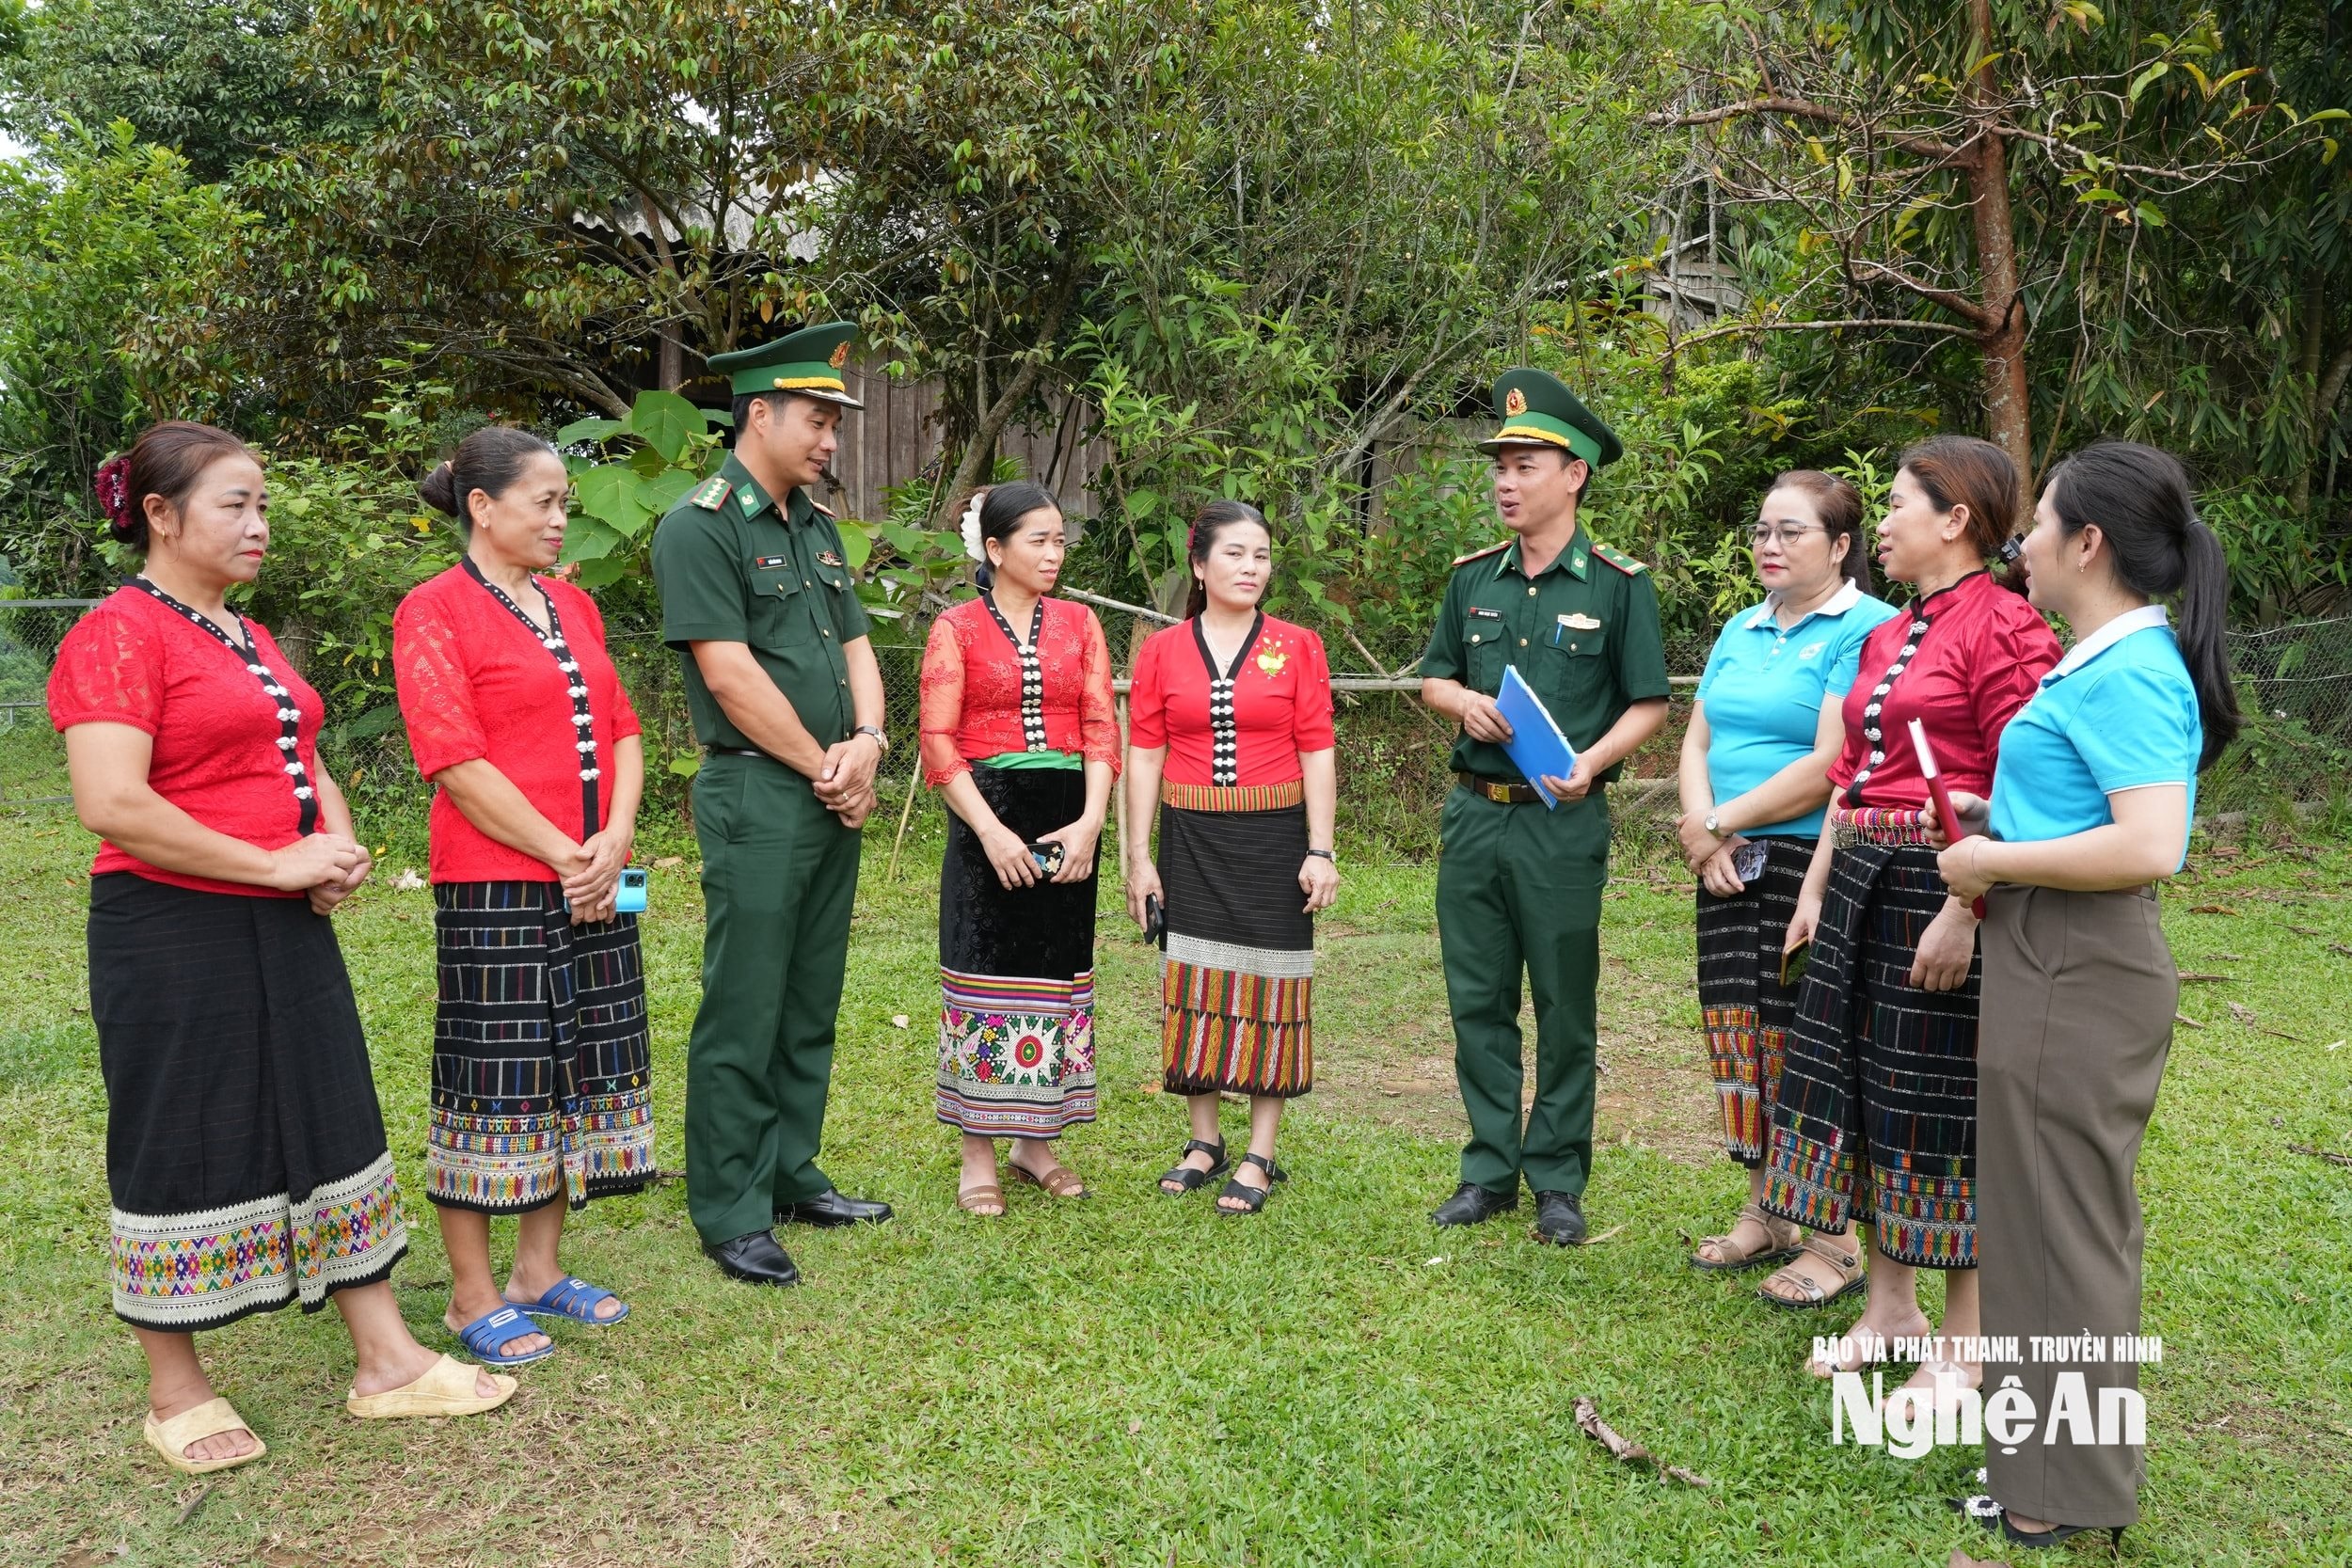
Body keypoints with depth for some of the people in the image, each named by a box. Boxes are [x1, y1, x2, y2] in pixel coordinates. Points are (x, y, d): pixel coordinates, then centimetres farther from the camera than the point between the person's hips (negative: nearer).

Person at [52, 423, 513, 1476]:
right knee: (184, 1153, 4)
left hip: (286, 929, 8)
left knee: (334, 1128, 10)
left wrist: (337, 853, 0)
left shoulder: (250, 639, 15)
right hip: (172, 933, -8)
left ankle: (387, 1363, 20)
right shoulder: (118, 636, -11)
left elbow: (307, 768, 21)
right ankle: (176, 1396, 22)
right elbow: (112, 805, -22)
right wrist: (276, 863, -18)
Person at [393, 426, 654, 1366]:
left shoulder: (573, 607, 15)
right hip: (494, 889, -7)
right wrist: (561, 856, -14)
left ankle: (539, 1272, 26)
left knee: (579, 1072, 12)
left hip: (595, 885, 7)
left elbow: (622, 730, 12)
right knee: (493, 1082, 1)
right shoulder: (435, 611, -7)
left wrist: (614, 839, -4)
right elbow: (456, 761, -14)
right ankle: (474, 1299, 15)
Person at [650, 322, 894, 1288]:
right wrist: (824, 767, -9)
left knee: (811, 1005, 14)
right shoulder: (700, 526, -9)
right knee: (744, 1014, -1)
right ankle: (732, 1215, 9)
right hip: (755, 797, -8)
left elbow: (856, 646, 15)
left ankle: (793, 1179, 26)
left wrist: (865, 743, -3)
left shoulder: (816, 527, 16)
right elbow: (730, 674, -16)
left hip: (834, 799, 8)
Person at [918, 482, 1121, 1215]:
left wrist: (1089, 822, -10)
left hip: (1067, 819, 4)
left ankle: (1037, 1142, 22)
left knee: (1056, 975, 8)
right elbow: (939, 743, -6)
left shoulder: (1079, 623, 9)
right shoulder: (957, 627, 0)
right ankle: (978, 1155, 10)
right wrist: (991, 831, -16)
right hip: (987, 818, -3)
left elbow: (1102, 729, 3)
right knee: (985, 975, -1)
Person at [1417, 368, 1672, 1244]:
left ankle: (1558, 1181, 19)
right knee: (1477, 1001, 9)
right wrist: (1463, 702, -6)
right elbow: (1434, 677, 17)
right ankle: (1489, 1171, 22)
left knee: (1565, 1008, 6)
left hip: (1564, 821, -4)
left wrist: (1593, 761, -19)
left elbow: (1648, 704, -2)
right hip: (1474, 813, 4)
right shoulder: (1474, 578, 9)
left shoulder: (1618, 584, -3)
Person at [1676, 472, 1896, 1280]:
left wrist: (1718, 821, -13)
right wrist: (1704, 832, -7)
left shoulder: (1868, 628, -10)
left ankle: (1836, 1236, 12)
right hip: (1730, 869, 7)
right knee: (1742, 1037, 10)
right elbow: (1697, 742, 11)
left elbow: (1833, 765, -18)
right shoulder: (1741, 630, 15)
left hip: (1816, 867, -7)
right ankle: (1765, 1216, 24)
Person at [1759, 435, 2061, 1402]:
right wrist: (1816, 888, 13)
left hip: (1948, 883, -8)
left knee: (1946, 1098, 1)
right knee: (1865, 1084, 12)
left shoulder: (2003, 626, -12)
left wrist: (1962, 913, -22)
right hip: (1862, 877, 8)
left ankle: (1963, 1340, 17)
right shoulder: (1889, 636, 14)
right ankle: (1890, 1307, 28)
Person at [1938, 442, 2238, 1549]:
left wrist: (1994, 862, -19)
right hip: (2063, 962, 10)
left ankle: (2063, 1496, 20)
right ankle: (2067, 1458, 36)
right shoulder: (2113, 659, 11)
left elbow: (2150, 847, -29)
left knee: (2059, 1218, 3)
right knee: (2073, 1212, 20)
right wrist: (2004, 819, 12)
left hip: (2078, 971, -10)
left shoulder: (2126, 672, -20)